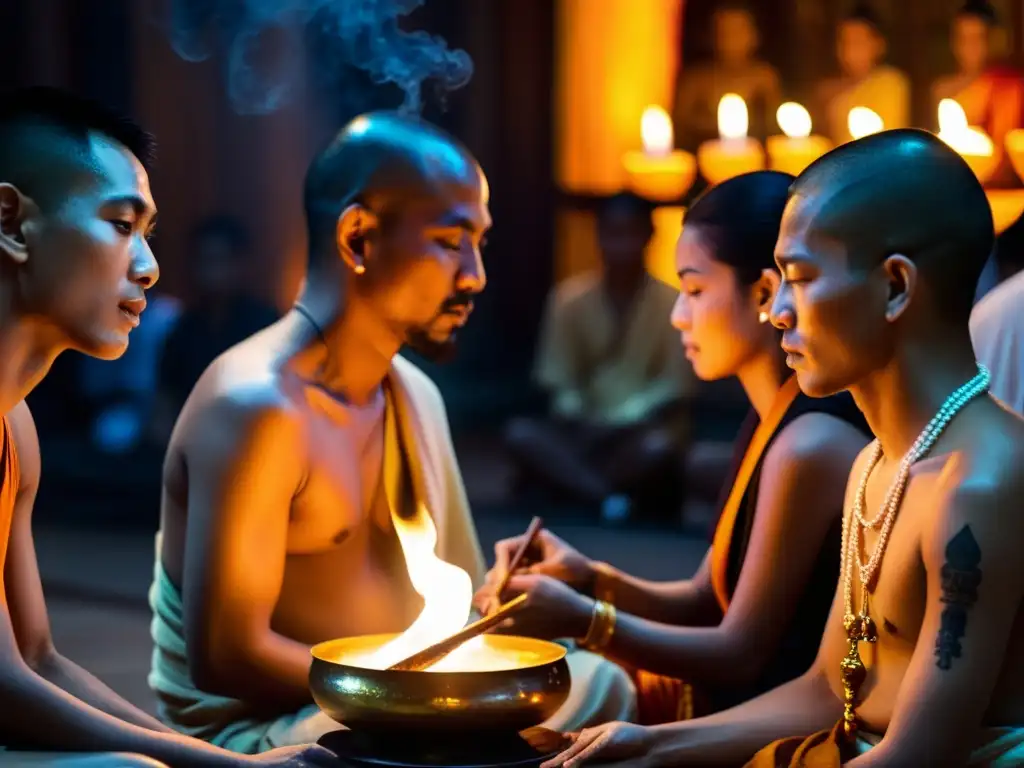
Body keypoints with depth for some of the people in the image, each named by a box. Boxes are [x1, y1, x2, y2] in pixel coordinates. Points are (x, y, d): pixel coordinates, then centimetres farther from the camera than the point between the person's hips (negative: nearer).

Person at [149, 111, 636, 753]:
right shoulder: (257, 407, -19)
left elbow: (461, 608, 14)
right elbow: (225, 656, -22)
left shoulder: (417, 397, 11)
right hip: (254, 732, -9)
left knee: (603, 689, -4)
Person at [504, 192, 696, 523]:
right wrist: (578, 418, -18)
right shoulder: (570, 299, 1)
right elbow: (559, 381, 2)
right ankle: (608, 498, -37)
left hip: (641, 430, -2)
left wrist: (623, 419, -20)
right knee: (520, 433, -27)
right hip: (586, 429, 3)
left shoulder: (671, 302, -5)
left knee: (659, 447, -38)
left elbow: (676, 387, -5)